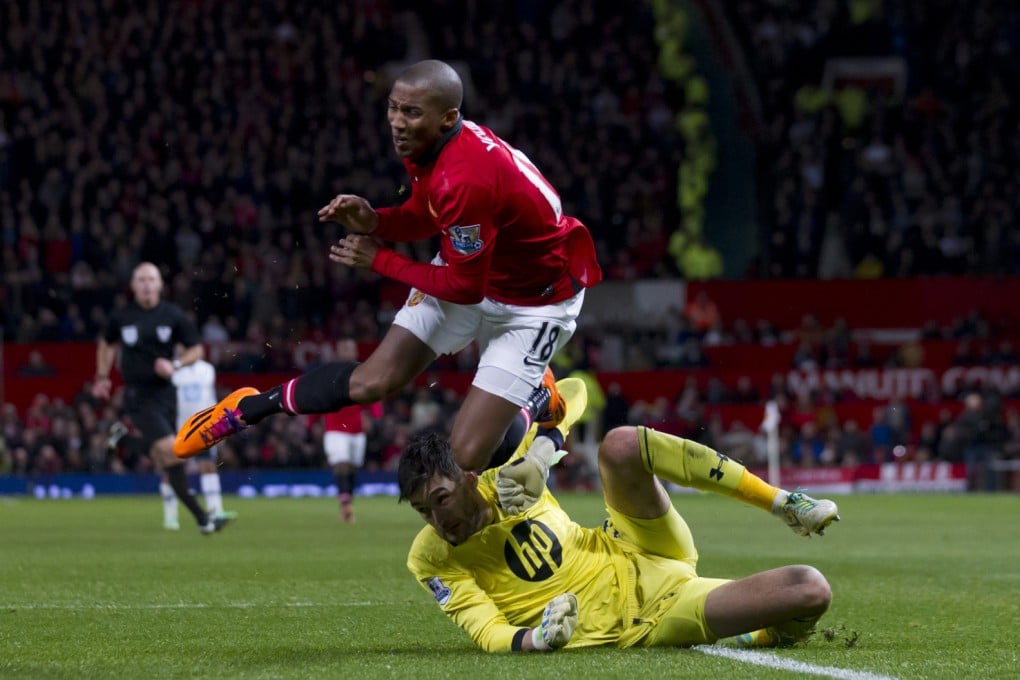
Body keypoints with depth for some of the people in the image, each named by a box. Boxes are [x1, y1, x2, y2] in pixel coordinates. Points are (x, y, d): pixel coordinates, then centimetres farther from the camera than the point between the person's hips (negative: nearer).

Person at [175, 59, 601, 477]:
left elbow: (464, 289, -26)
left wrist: (379, 261, -14)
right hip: (472, 266, 7)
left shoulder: (465, 180, -38)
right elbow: (424, 218, 8)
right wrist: (373, 221, -14)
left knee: (466, 456, -10)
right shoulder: (426, 145, -11)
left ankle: (533, 403, 20)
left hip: (534, 302, -7)